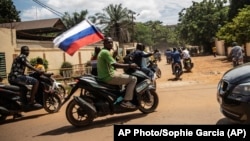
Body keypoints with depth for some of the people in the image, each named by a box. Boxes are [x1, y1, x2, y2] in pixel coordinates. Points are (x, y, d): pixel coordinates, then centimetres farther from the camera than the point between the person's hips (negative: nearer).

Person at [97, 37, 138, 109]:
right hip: (109, 77, -11)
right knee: (133, 79, -9)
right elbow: (115, 65, -26)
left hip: (104, 77, 11)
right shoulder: (105, 52, -15)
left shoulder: (102, 52, 18)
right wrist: (129, 65, -21)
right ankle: (126, 101, -11)